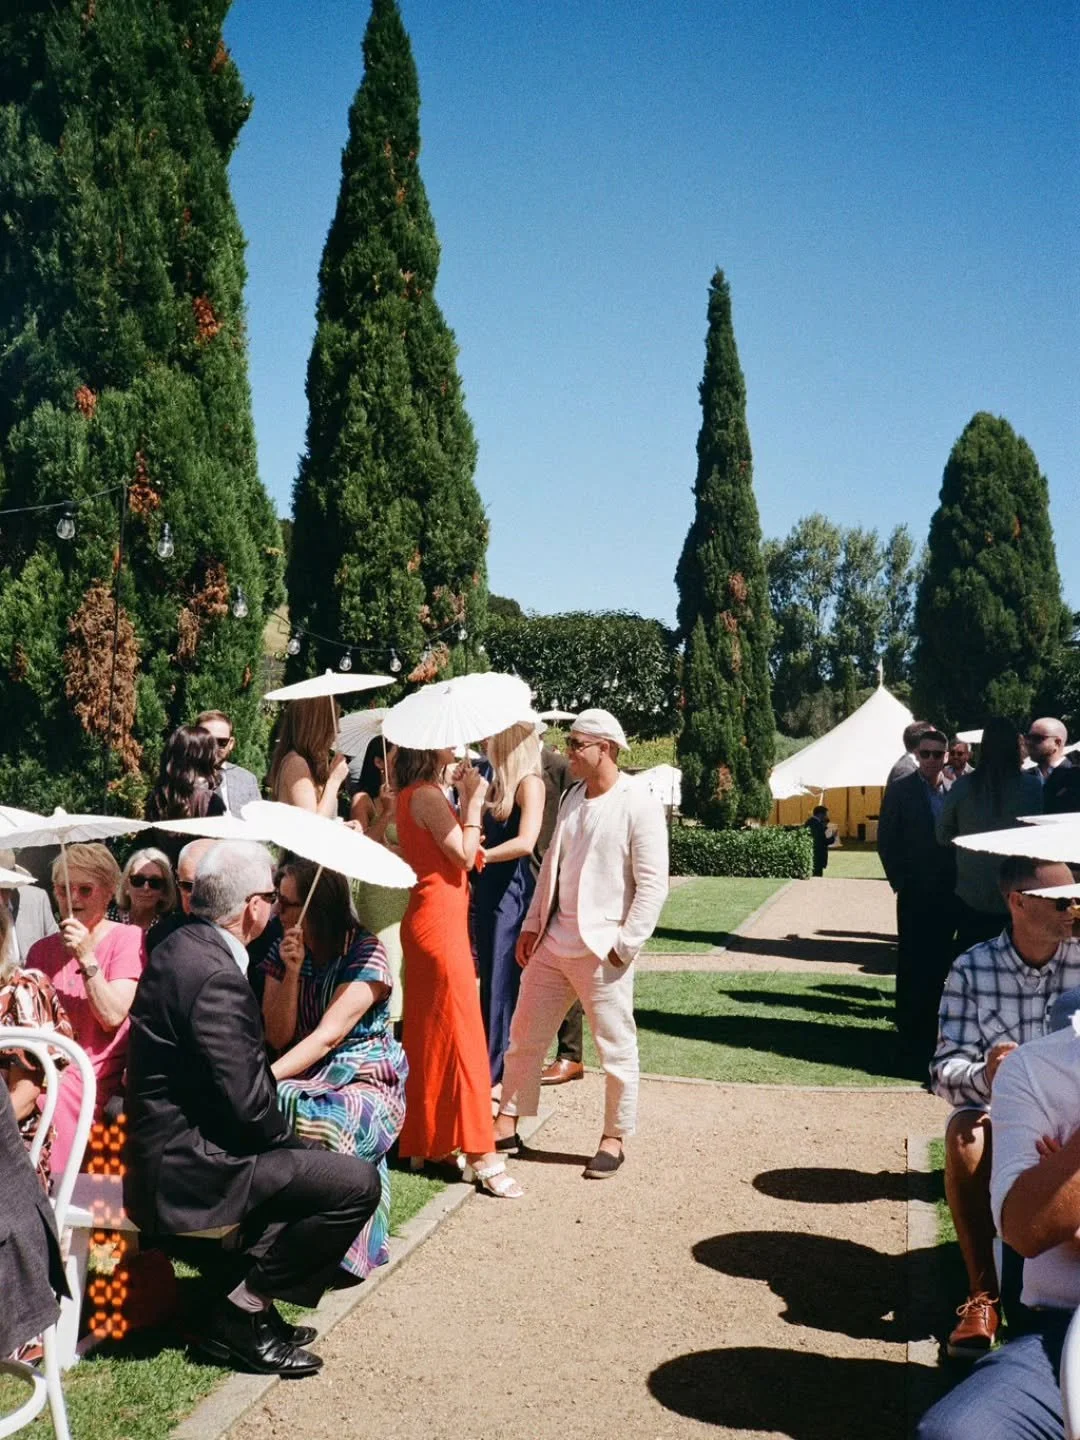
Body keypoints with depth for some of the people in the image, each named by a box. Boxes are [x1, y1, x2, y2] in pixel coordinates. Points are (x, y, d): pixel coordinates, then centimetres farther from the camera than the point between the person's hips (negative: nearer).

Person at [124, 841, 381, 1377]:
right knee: (358, 1183, -11)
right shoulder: (216, 977, -25)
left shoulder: (179, 948, 6)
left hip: (165, 1144, 10)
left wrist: (289, 1131, 10)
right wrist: (296, 1139, -4)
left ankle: (251, 1299, 18)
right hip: (189, 1166, -10)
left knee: (307, 1156, 23)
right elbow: (249, 1102, -24)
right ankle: (241, 1312, 0)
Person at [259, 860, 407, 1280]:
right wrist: (292, 972, -13)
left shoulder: (366, 953, -12)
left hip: (367, 1084, -4)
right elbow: (278, 1038, 0)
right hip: (306, 1081, 5)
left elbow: (328, 1035, -22)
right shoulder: (282, 953, 6)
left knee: (324, 1125, -36)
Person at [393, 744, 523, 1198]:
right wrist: (473, 801, -9)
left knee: (426, 1029, 16)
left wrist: (463, 800, 9)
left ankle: (423, 1138, 28)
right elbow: (465, 856, -16)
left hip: (424, 917, 10)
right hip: (440, 919, -10)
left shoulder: (411, 794, 12)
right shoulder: (427, 795, -17)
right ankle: (480, 1156, -2)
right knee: (461, 1029, -7)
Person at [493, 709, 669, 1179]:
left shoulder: (639, 805, -11)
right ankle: (507, 1122, 27)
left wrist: (625, 944, -16)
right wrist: (532, 924, 11)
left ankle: (614, 1139, 21)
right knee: (524, 1036, 13)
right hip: (553, 944, 7)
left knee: (616, 1050, 6)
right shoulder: (571, 797, 11)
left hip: (602, 950, -7)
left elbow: (653, 884, -13)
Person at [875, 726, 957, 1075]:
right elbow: (886, 841, -3)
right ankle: (910, 1032, 8)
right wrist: (900, 882, -7)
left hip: (948, 893, 3)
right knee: (912, 964, 0)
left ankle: (931, 1028, 20)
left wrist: (959, 882, -1)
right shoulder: (900, 790, -2)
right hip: (915, 892, -3)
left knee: (939, 964, 8)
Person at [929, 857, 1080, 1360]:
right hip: (997, 1110, 0)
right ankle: (982, 1295, -18)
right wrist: (983, 1077, -33)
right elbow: (945, 1068, -10)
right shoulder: (972, 969, -6)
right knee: (965, 1134, -32)